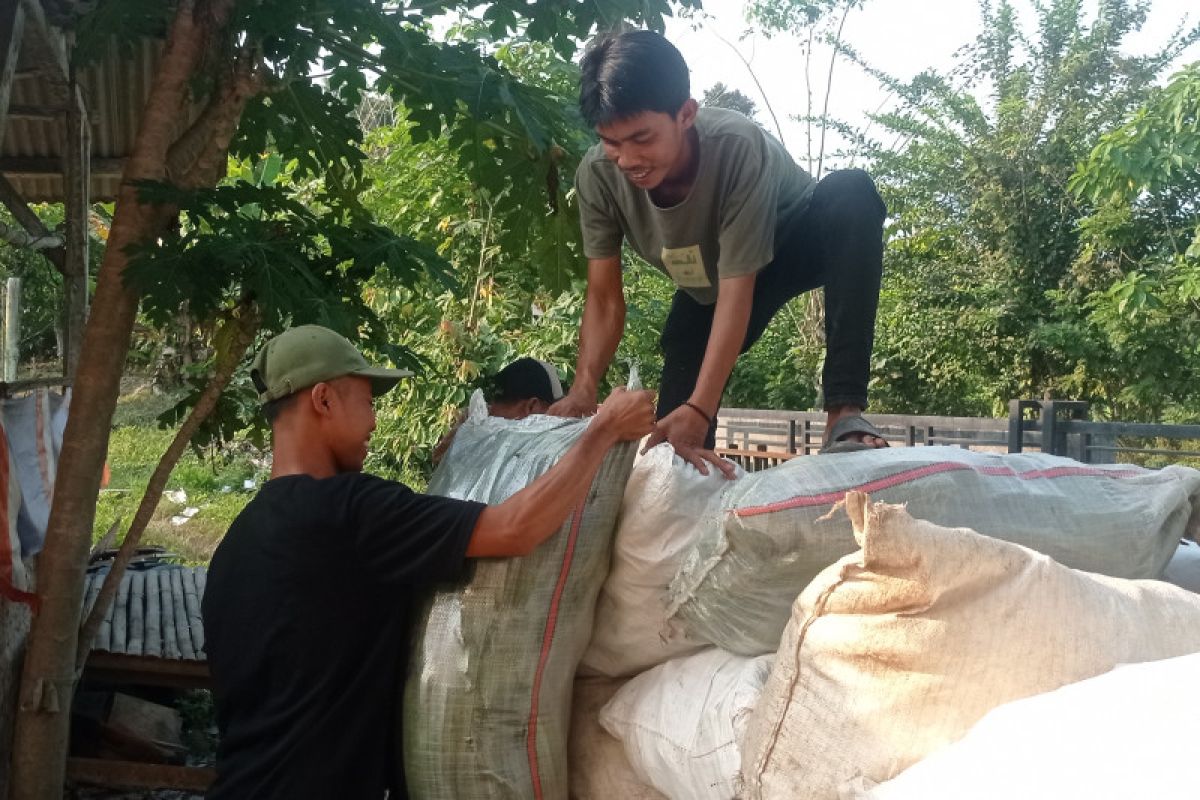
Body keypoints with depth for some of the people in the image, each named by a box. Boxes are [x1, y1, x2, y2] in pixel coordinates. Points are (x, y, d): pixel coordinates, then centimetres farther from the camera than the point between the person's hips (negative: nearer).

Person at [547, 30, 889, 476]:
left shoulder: (738, 147, -40)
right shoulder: (597, 175, -28)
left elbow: (737, 289, -40)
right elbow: (604, 297, -21)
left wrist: (700, 408, -50)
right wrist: (583, 390, -38)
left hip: (794, 244, -3)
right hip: (707, 283, 3)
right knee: (674, 441, -16)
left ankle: (844, 412, -41)